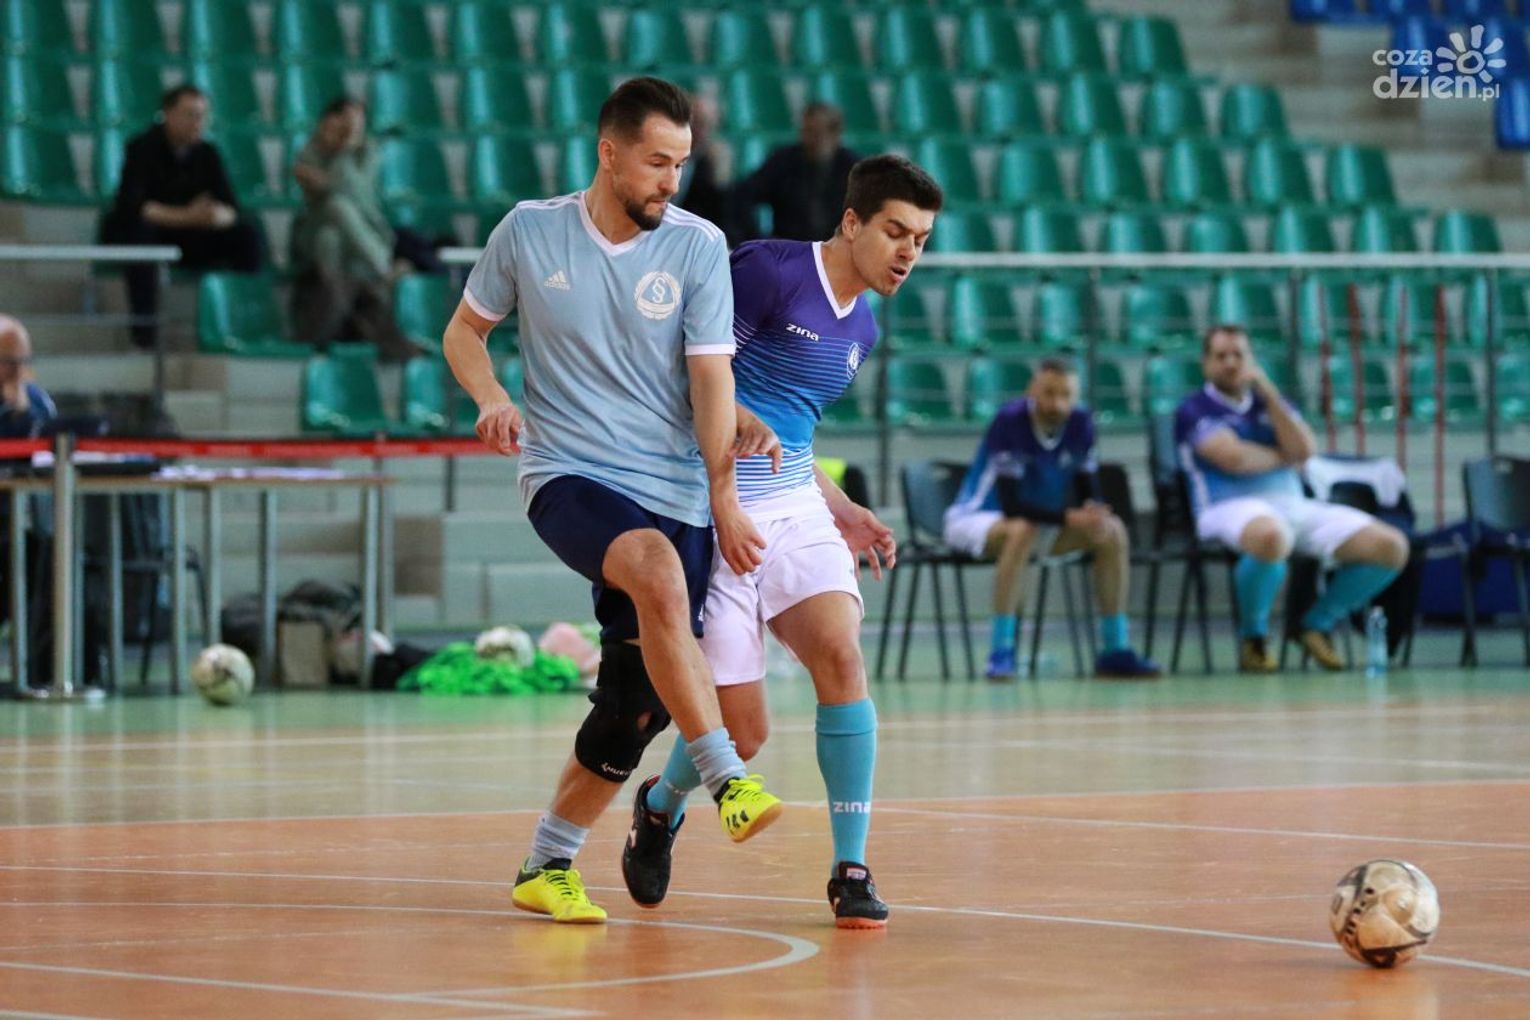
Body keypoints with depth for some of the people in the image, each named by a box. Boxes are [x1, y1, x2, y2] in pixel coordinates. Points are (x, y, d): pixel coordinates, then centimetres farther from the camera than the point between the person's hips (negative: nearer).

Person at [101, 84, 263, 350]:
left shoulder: (206, 153, 0)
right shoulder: (143, 148, -15)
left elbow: (232, 209, -5)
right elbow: (130, 206, -29)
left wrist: (218, 216, -32)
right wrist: (186, 216, -38)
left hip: (185, 239, 5)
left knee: (246, 235, -15)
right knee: (139, 230, -40)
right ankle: (144, 325, -36)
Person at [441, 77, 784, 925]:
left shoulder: (698, 245, 0)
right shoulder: (529, 231, 1)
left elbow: (710, 375, -2)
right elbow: (465, 328, 13)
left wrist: (723, 498, -7)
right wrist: (492, 398, -7)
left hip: (672, 492, 2)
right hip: (566, 475, -2)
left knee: (638, 703, -1)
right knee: (658, 570, -35)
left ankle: (547, 866, 17)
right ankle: (726, 781, -34)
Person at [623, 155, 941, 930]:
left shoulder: (862, 329, 15)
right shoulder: (770, 270, -11)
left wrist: (843, 512, 18)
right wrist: (735, 415, -29)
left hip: (794, 508, 6)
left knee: (842, 655, -20)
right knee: (742, 733, -5)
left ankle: (850, 869, -13)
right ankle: (662, 807, 30)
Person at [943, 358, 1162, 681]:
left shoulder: (1080, 422, -9)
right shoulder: (1009, 421, -27)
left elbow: (1089, 489, -1)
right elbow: (1011, 505, -30)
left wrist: (1095, 515, -25)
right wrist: (1068, 518, -37)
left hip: (1043, 522, 7)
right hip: (975, 518, -7)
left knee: (1113, 533, -10)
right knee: (1021, 532, -39)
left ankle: (1115, 650, -4)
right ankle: (1001, 652, -36)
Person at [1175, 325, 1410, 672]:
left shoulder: (1271, 404, 21)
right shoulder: (1195, 410, 4)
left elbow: (1304, 449, 2)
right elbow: (1233, 457, -12)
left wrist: (1269, 392, -1)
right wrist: (1284, 458, 4)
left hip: (1292, 504, 6)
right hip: (1231, 508, -6)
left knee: (1391, 547, -10)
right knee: (1271, 537, -45)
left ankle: (1318, 624, 8)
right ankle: (1253, 636, -18)